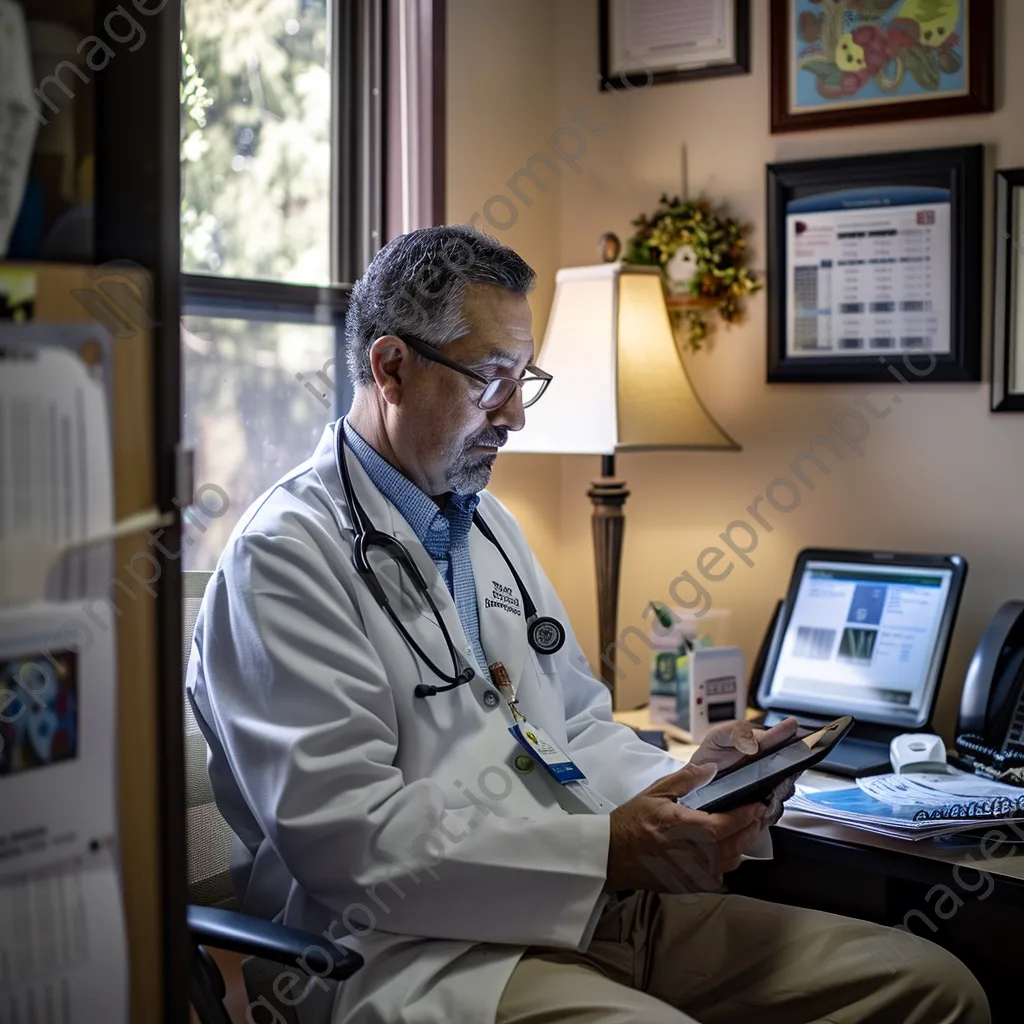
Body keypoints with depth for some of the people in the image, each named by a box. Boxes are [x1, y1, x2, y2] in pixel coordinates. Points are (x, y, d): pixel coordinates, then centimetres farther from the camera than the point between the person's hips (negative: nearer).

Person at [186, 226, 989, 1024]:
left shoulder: (490, 524, 20)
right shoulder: (285, 556, -8)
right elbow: (342, 831, -17)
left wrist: (685, 784, 2)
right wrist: (607, 850, -20)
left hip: (590, 901, 8)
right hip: (426, 948, -8)